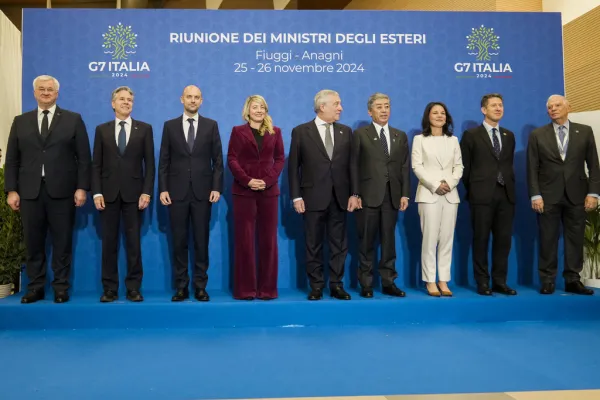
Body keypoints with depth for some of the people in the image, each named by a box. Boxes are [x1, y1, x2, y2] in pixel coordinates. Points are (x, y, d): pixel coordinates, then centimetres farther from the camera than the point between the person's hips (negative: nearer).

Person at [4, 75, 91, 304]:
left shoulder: (73, 120, 7)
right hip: (30, 191, 2)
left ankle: (61, 288, 12)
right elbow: (11, 160, 10)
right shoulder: (20, 122, 14)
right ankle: (35, 288, 16)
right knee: (33, 243, 6)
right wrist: (11, 190, 1)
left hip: (62, 191, -2)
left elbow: (84, 158, 1)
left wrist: (82, 187, -7)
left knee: (62, 243, 2)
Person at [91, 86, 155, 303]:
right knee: (109, 242, 4)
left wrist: (146, 192, -8)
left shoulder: (144, 129, 6)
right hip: (109, 193, 1)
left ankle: (133, 287, 10)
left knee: (133, 242, 2)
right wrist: (96, 192, -4)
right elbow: (96, 164, 6)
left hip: (133, 193, -1)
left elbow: (149, 164, 1)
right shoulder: (102, 129, 10)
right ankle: (110, 288, 12)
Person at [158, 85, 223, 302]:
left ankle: (200, 286, 13)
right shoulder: (170, 126, 7)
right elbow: (164, 161, 5)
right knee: (179, 241, 4)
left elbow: (218, 160, 3)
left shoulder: (211, 125, 5)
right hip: (177, 192, 1)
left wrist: (217, 187, -5)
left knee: (201, 241, 4)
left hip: (202, 191, 0)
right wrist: (163, 189, -3)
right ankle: (181, 286, 13)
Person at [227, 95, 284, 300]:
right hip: (243, 190, -1)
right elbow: (232, 159, 0)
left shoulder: (275, 132, 11)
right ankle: (245, 288, 8)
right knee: (244, 239, 0)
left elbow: (280, 158, 6)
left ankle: (267, 288, 11)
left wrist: (268, 180, -10)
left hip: (269, 190, 2)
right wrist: (247, 180, -13)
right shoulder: (238, 131, 7)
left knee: (268, 240, 3)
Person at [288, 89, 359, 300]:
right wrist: (296, 197, -7)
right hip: (314, 198, -3)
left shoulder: (346, 131, 9)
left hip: (340, 198, 3)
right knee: (313, 246, 6)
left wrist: (354, 193, 1)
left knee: (339, 244, 7)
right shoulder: (301, 131, 0)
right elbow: (293, 167, -1)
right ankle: (316, 286, 17)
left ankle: (336, 285, 18)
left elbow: (351, 165, 8)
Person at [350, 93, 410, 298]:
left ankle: (388, 282, 15)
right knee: (367, 241, 3)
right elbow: (354, 166, -2)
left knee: (389, 240, 7)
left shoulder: (400, 136, 13)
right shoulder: (360, 134, 3)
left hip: (392, 195, 3)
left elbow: (405, 167, 9)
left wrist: (405, 194, 1)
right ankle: (366, 283, 12)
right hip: (368, 195, -3)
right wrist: (355, 194, -9)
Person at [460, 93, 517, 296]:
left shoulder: (509, 136, 15)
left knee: (503, 239, 5)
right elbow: (464, 166, 2)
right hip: (482, 195, -4)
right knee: (481, 239, 1)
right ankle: (482, 282, 8)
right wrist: (472, 189, 3)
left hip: (506, 194, 5)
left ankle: (500, 281, 14)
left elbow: (509, 164, 18)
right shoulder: (471, 135, 1)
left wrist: (510, 186, 10)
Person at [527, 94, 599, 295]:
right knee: (548, 240, 2)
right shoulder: (537, 135, 5)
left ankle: (572, 280, 14)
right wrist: (535, 195, -8)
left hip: (576, 195, 1)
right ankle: (547, 281, 10)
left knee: (575, 239, 5)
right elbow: (532, 169, 1)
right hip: (548, 196, -1)